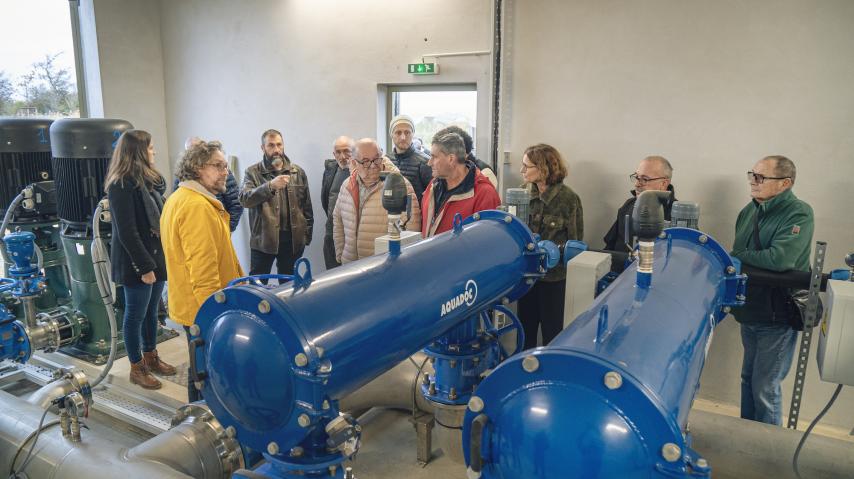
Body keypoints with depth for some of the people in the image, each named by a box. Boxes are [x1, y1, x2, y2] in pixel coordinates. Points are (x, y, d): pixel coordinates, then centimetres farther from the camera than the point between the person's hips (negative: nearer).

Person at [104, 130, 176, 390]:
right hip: (136, 263, -8)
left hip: (156, 256, 8)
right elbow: (127, 232, -20)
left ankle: (151, 357, 32)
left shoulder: (146, 180, 11)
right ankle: (137, 368, 18)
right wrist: (144, 267, -19)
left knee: (151, 311, 18)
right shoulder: (121, 185, -17)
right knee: (136, 315, 5)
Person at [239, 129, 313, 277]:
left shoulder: (298, 172, 7)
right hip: (263, 239, -2)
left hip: (292, 239, 2)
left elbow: (306, 206, 9)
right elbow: (245, 199, -18)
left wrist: (306, 235, 5)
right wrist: (270, 186, -32)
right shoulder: (252, 172, -1)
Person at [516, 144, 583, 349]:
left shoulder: (568, 198, -12)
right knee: (525, 327, 15)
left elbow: (575, 242, -9)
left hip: (554, 275, -5)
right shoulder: (529, 195, 3)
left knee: (551, 332, 8)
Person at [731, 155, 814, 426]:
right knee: (748, 378, 18)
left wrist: (736, 256, -17)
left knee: (765, 387, 2)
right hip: (750, 312, 7)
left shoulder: (799, 214, -16)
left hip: (777, 317, -7)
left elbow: (781, 259, -30)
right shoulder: (750, 210, 5)